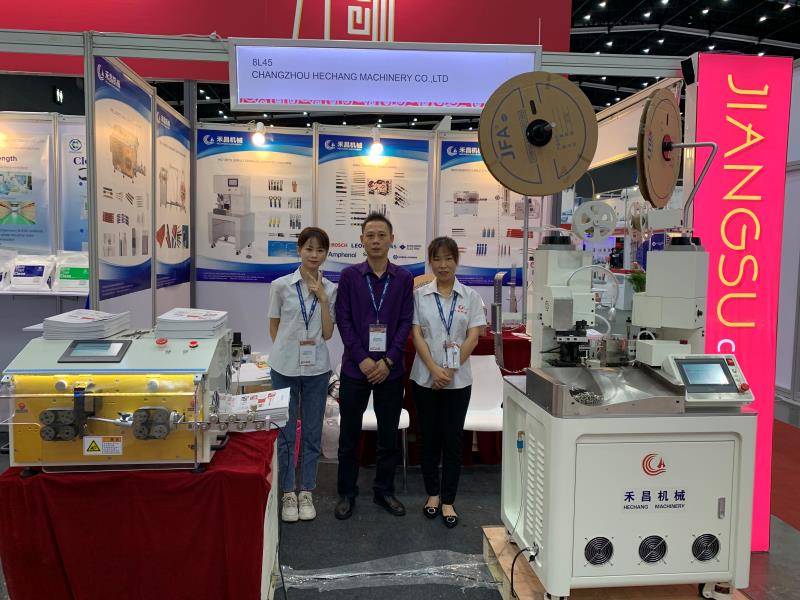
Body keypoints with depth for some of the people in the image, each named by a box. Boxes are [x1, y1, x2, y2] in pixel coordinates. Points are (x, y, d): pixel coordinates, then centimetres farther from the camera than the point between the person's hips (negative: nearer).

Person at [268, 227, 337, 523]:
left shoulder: (331, 289, 1)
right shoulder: (281, 285, -3)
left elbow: (327, 334, -3)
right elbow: (273, 327, 7)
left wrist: (322, 298, -10)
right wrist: (288, 347, -3)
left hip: (316, 368, 1)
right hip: (285, 367, -1)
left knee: (312, 432, 10)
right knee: (286, 432, 7)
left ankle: (306, 493, 23)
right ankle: (288, 494, 21)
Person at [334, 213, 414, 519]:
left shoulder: (403, 278, 1)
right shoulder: (349, 276, -1)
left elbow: (406, 322, -1)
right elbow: (343, 320, -4)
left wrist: (388, 361, -10)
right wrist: (362, 359, -12)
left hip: (390, 369, 1)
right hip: (355, 367, -1)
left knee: (389, 434, 11)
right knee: (349, 434, 8)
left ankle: (384, 490, 27)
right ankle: (347, 493, 23)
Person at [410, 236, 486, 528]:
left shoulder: (470, 297, 1)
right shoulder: (420, 295, 1)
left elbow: (473, 338, -3)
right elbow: (417, 335, -4)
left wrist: (450, 371, -12)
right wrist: (435, 370, -15)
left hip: (458, 380, 0)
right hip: (425, 378, 0)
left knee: (452, 440, 4)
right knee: (430, 438, 10)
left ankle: (448, 501, 15)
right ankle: (433, 494, 25)